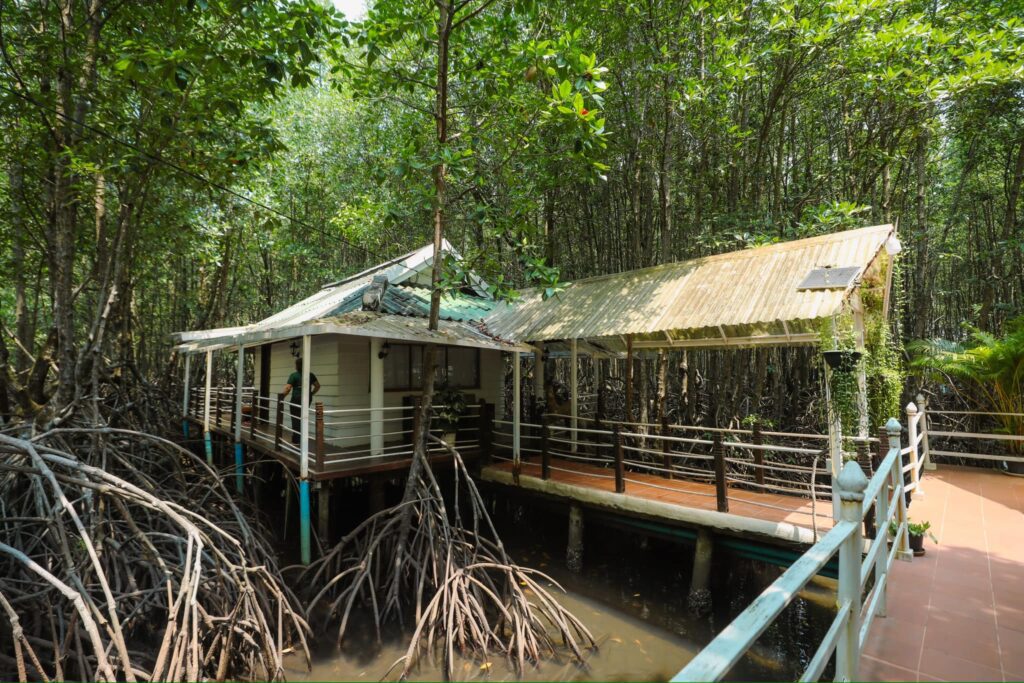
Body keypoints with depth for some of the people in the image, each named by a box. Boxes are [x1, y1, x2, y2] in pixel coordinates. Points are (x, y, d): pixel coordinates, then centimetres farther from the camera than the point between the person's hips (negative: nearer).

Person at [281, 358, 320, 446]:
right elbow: (317, 386, 14)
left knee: (296, 420, 2)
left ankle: (296, 441, 5)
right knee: (303, 420, 14)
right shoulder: (310, 375, 7)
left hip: (297, 400, -5)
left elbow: (287, 388, -17)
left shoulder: (294, 375, -8)